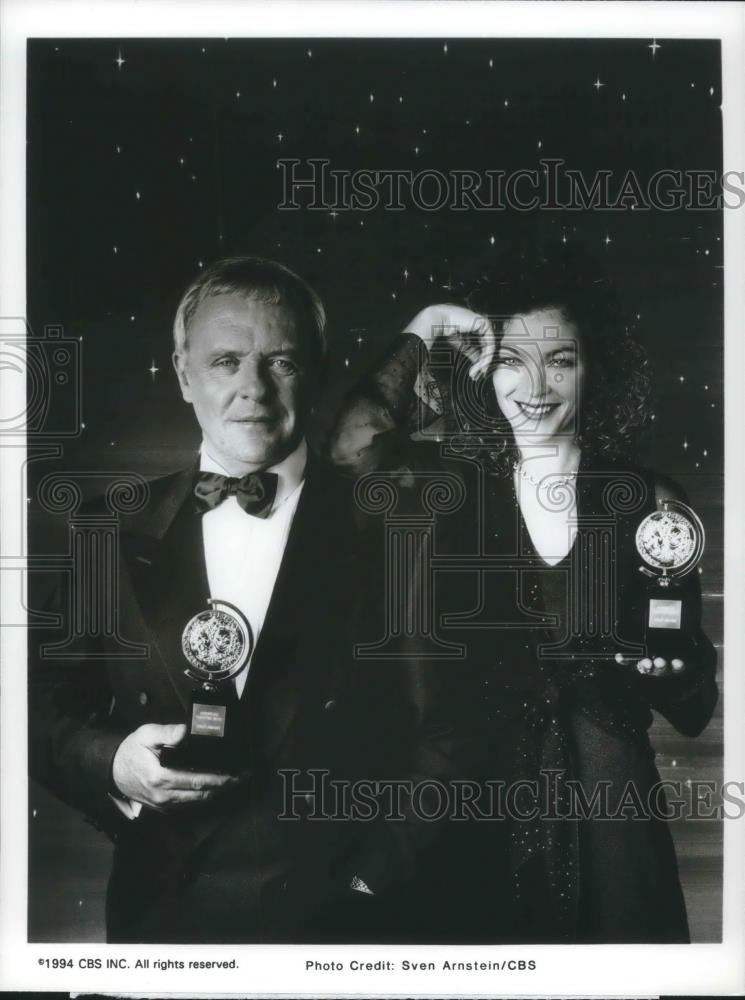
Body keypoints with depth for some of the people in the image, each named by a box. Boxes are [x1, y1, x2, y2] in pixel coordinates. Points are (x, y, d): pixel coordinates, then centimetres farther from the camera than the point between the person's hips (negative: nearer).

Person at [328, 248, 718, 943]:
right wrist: (419, 338, -12)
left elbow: (694, 707, 4)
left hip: (605, 808, 1)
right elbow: (351, 447, -22)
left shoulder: (646, 503, -1)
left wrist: (667, 667, -18)